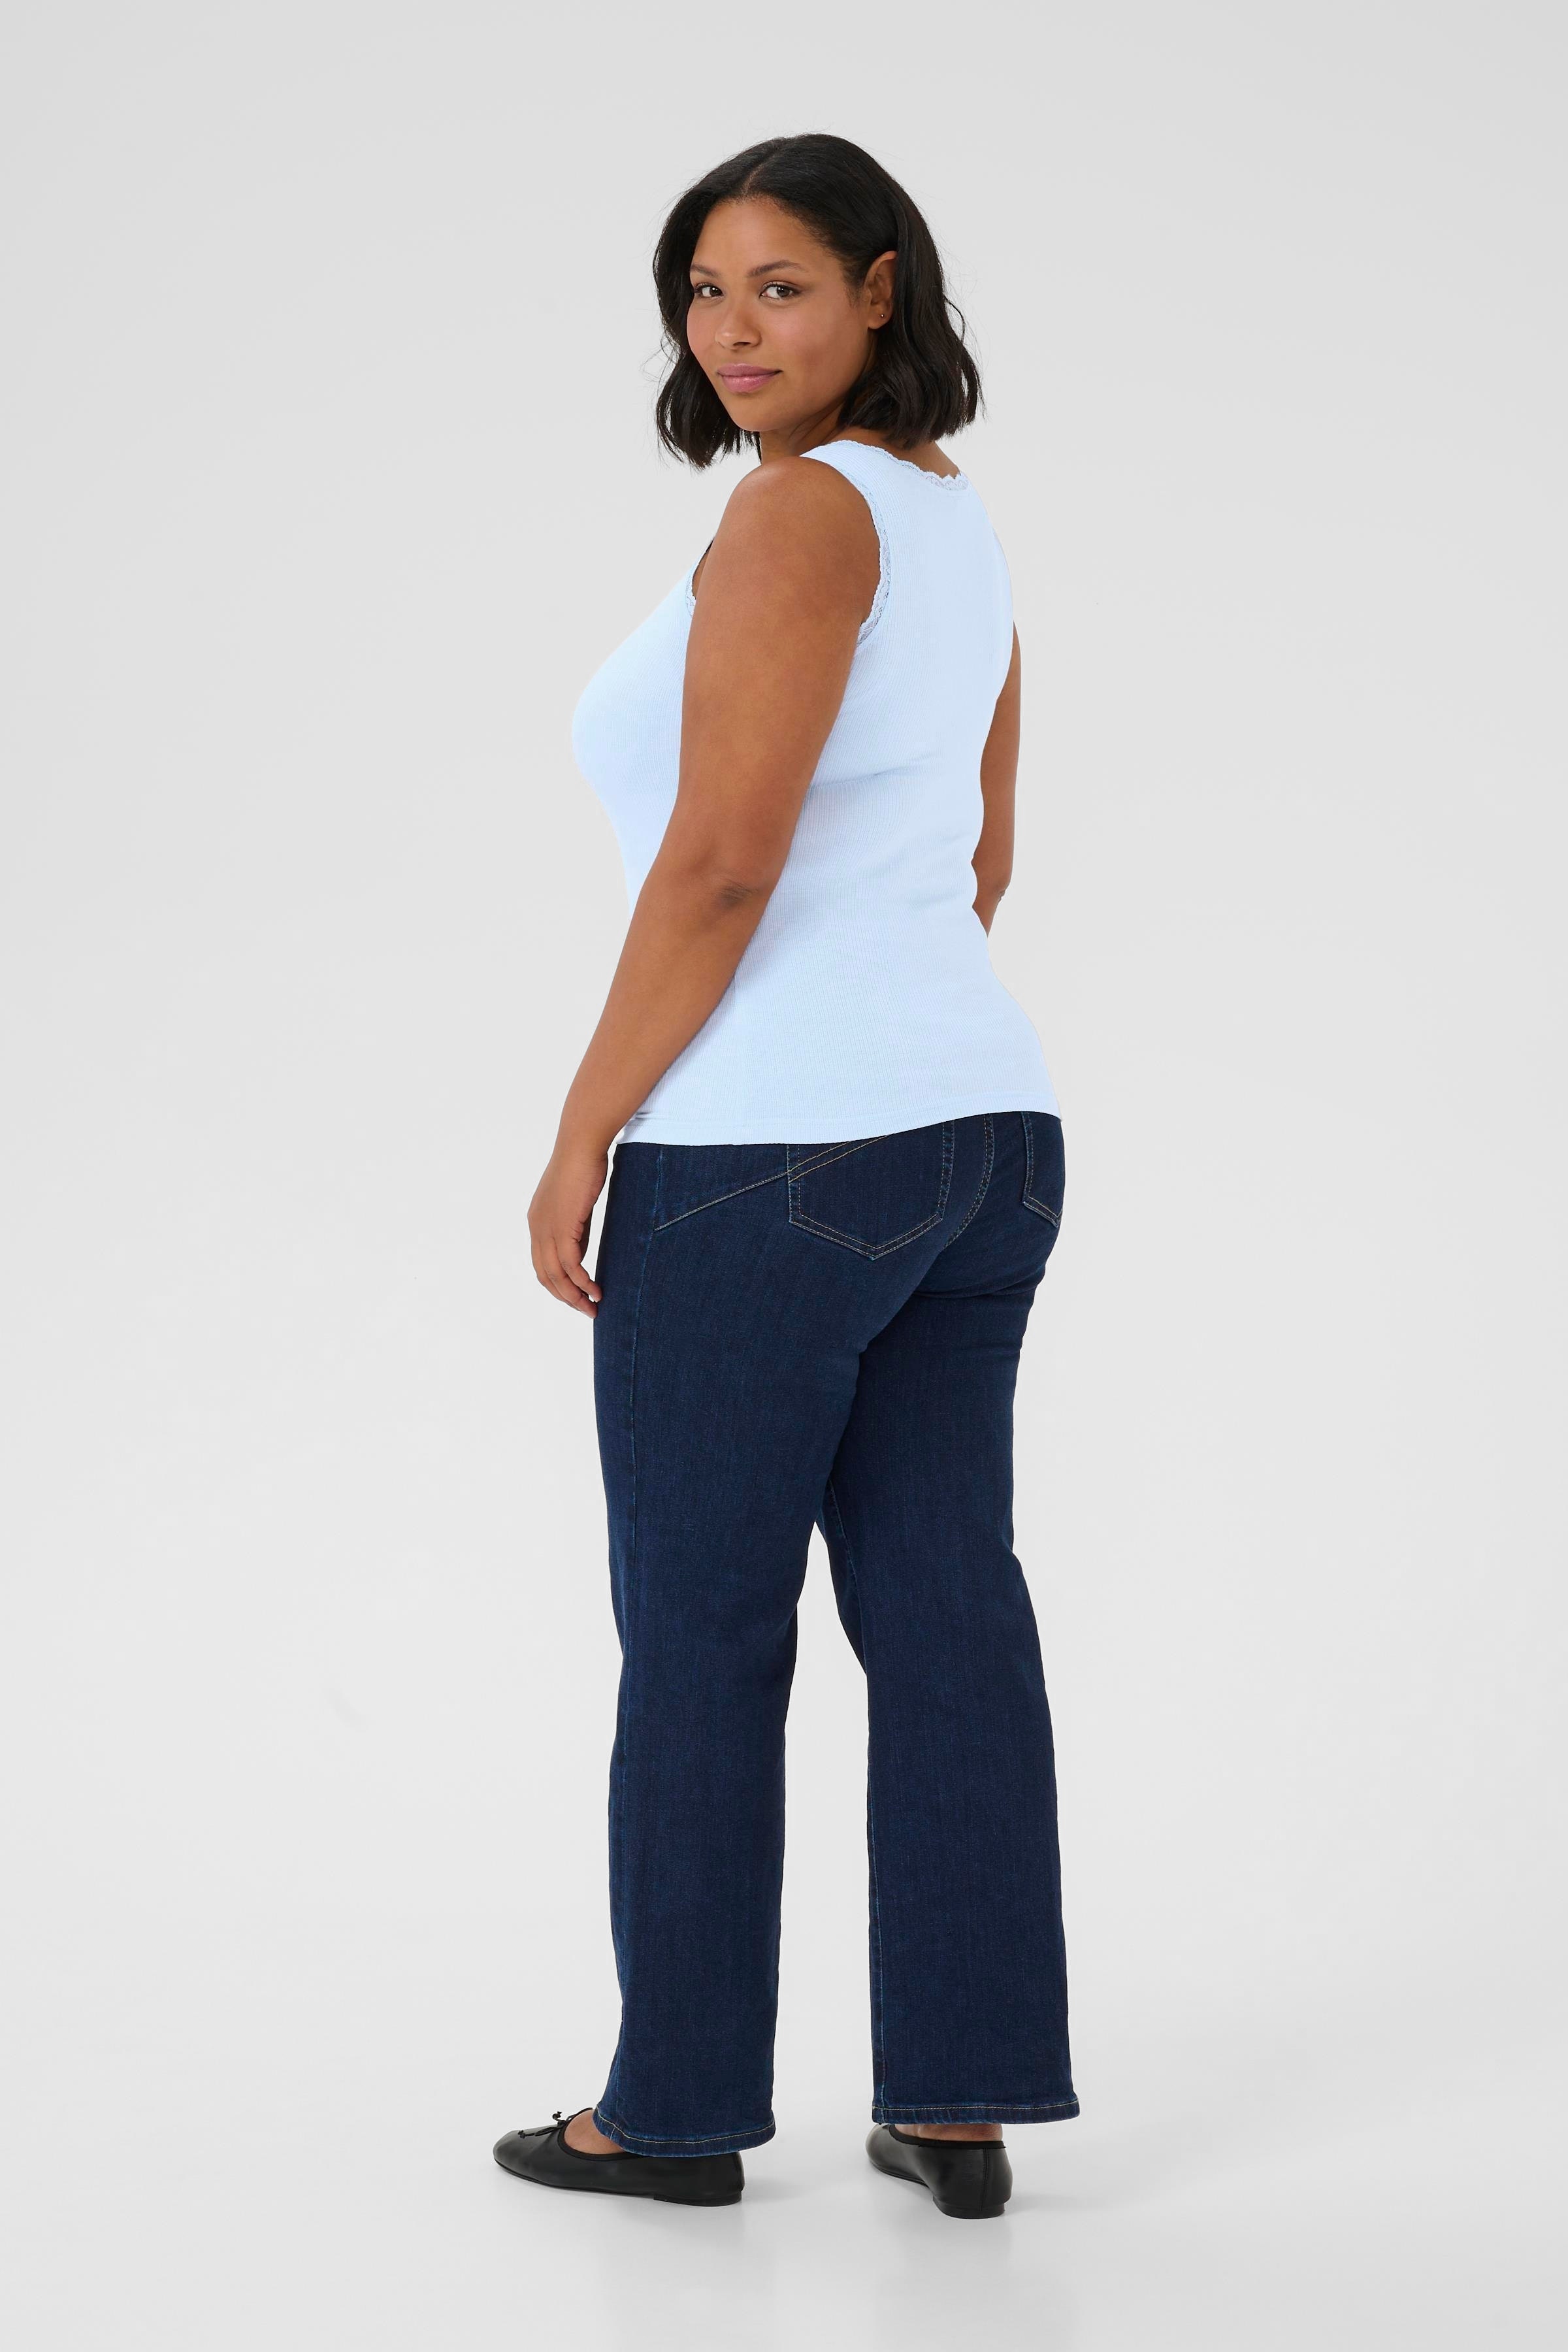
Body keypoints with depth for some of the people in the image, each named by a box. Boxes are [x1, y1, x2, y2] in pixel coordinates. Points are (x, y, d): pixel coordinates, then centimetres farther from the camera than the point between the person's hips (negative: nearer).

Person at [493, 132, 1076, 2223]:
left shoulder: (801, 510, -14)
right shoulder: (960, 522, 14)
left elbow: (719, 865, -20)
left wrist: (581, 1139, -14)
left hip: (766, 1139, -9)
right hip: (974, 1117, 9)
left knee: (699, 1622, 3)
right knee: (948, 1605, 7)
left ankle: (680, 2103, 13)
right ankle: (963, 2101, 11)